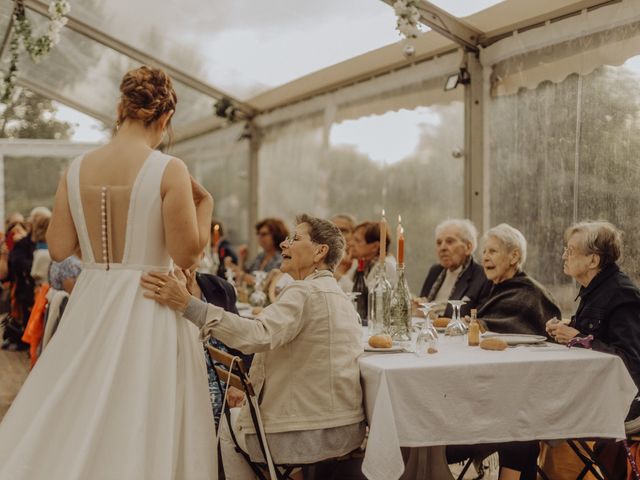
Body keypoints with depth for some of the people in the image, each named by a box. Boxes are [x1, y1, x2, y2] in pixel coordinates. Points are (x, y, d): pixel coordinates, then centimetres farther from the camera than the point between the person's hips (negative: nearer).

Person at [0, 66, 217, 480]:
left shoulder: (77, 169, 2)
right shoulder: (169, 170, -12)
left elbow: (59, 248, 5)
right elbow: (187, 253, -11)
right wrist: (205, 204, 3)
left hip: (91, 306, 5)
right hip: (149, 309, -4)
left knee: (70, 425, 16)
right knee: (138, 427, 5)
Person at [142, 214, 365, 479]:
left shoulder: (304, 291, -18)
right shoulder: (338, 294, 14)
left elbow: (258, 335, -35)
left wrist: (187, 304, -41)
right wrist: (253, 386, 15)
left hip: (313, 433, -9)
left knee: (229, 434, 16)